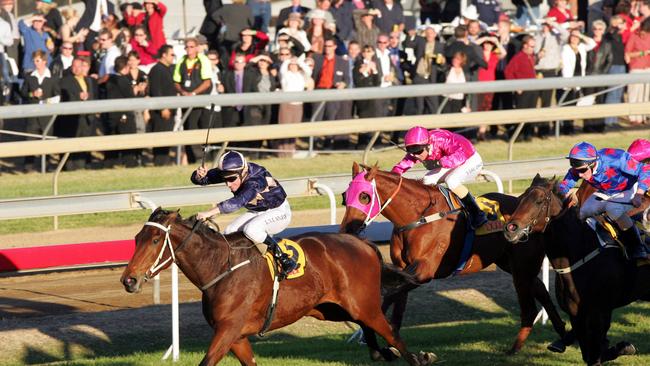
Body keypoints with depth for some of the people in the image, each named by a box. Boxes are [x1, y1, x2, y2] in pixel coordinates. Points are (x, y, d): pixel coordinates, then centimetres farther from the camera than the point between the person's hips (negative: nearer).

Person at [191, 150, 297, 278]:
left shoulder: (256, 179, -38)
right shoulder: (230, 173, -16)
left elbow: (239, 201, -54)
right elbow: (198, 180, -12)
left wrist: (209, 213, -61)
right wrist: (199, 175, -38)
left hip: (279, 212, -8)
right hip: (257, 212, 8)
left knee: (251, 230, -33)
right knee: (229, 233, -9)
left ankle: (283, 259, -19)